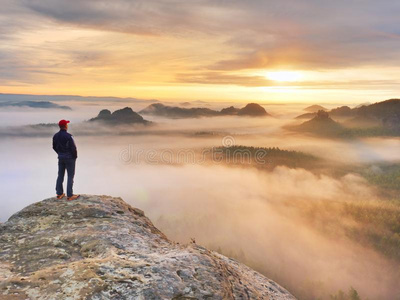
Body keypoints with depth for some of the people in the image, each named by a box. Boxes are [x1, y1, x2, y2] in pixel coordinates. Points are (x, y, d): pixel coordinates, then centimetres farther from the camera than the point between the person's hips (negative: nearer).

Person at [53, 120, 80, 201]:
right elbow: (73, 148, -20)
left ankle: (59, 194, 21)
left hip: (60, 157, 7)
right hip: (69, 158, -7)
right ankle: (69, 195, 3)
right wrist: (75, 156, -3)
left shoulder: (55, 136, 1)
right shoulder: (68, 136, -21)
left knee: (60, 175, 14)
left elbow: (54, 147, 11)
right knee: (70, 176, 1)